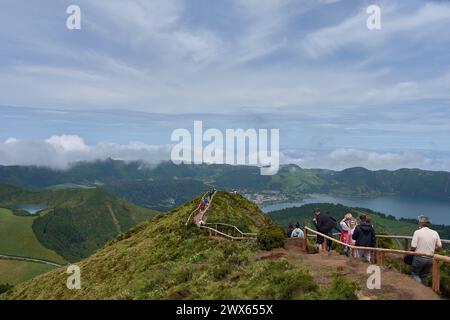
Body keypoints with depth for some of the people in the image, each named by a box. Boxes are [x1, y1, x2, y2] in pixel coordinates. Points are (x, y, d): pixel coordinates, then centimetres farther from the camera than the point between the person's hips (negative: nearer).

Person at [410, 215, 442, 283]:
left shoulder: (417, 232, -13)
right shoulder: (435, 233, 0)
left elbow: (413, 247, -15)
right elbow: (439, 247, 7)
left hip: (419, 258, -4)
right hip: (430, 259, 5)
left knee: (415, 273, 13)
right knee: (423, 276, 20)